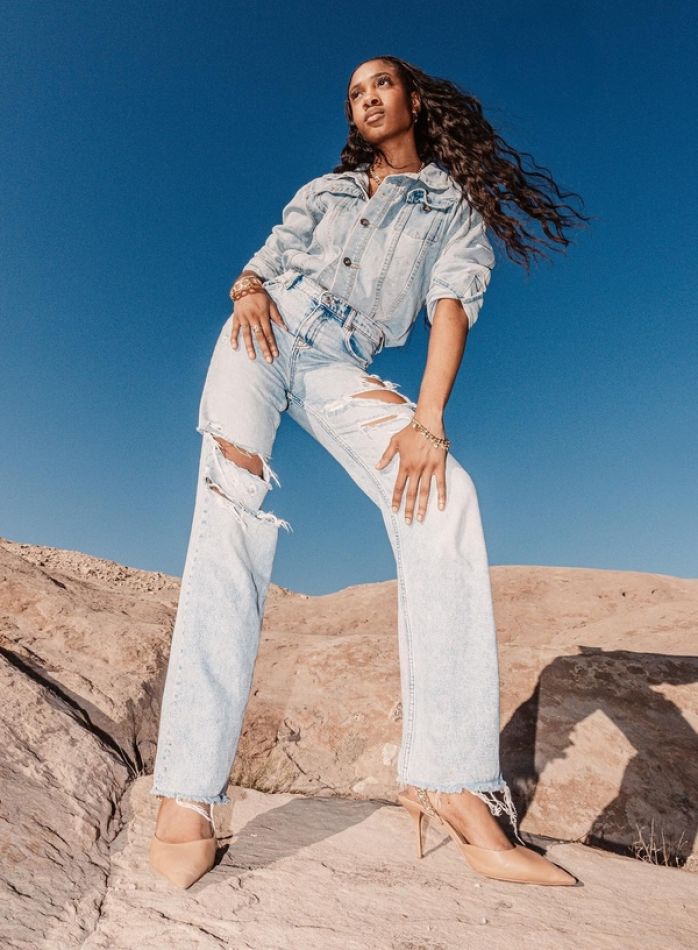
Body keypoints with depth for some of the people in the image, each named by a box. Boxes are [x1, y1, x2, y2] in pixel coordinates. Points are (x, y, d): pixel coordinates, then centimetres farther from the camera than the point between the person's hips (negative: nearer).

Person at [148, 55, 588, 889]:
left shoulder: (455, 205, 17)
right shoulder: (324, 190, 26)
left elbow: (451, 308, -1)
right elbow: (263, 263, 16)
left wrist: (427, 419, -19)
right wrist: (250, 291, -12)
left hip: (339, 367, -1)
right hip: (265, 335, 2)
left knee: (443, 499, -29)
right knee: (234, 509, -23)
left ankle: (451, 781, -31)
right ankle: (184, 802, -26)